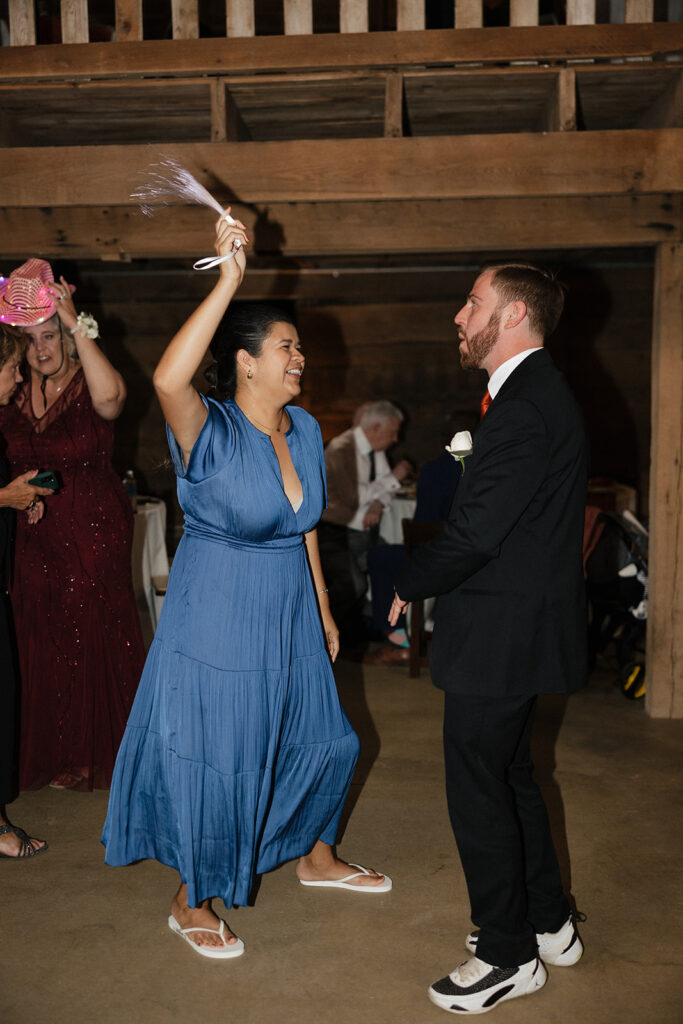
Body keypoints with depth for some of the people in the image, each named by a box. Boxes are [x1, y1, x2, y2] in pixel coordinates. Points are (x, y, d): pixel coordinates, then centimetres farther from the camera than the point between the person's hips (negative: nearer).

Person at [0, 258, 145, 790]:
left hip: (96, 534, -5)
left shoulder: (91, 384, -8)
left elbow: (109, 396, -34)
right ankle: (58, 756, 27)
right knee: (44, 644, 11)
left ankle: (102, 755, 22)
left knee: (97, 641, 4)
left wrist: (78, 325, -29)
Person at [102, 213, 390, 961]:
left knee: (322, 739, 20)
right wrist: (229, 276, -40)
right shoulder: (212, 433, -20)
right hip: (217, 620, -7)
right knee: (212, 758, 6)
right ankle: (192, 903, 31)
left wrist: (323, 610, 14)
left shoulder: (304, 429, 1)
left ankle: (315, 856, 47)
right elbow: (168, 380, -44)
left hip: (289, 618, 7)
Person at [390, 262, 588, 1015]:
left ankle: (510, 956, 20)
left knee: (477, 788, 3)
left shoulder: (524, 407, -22)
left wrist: (408, 585, -8)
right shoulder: (536, 393, 12)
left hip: (501, 633, -11)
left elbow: (475, 532, -24)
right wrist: (427, 580, 9)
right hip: (521, 628, 11)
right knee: (509, 776, 21)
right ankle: (548, 924, 37)